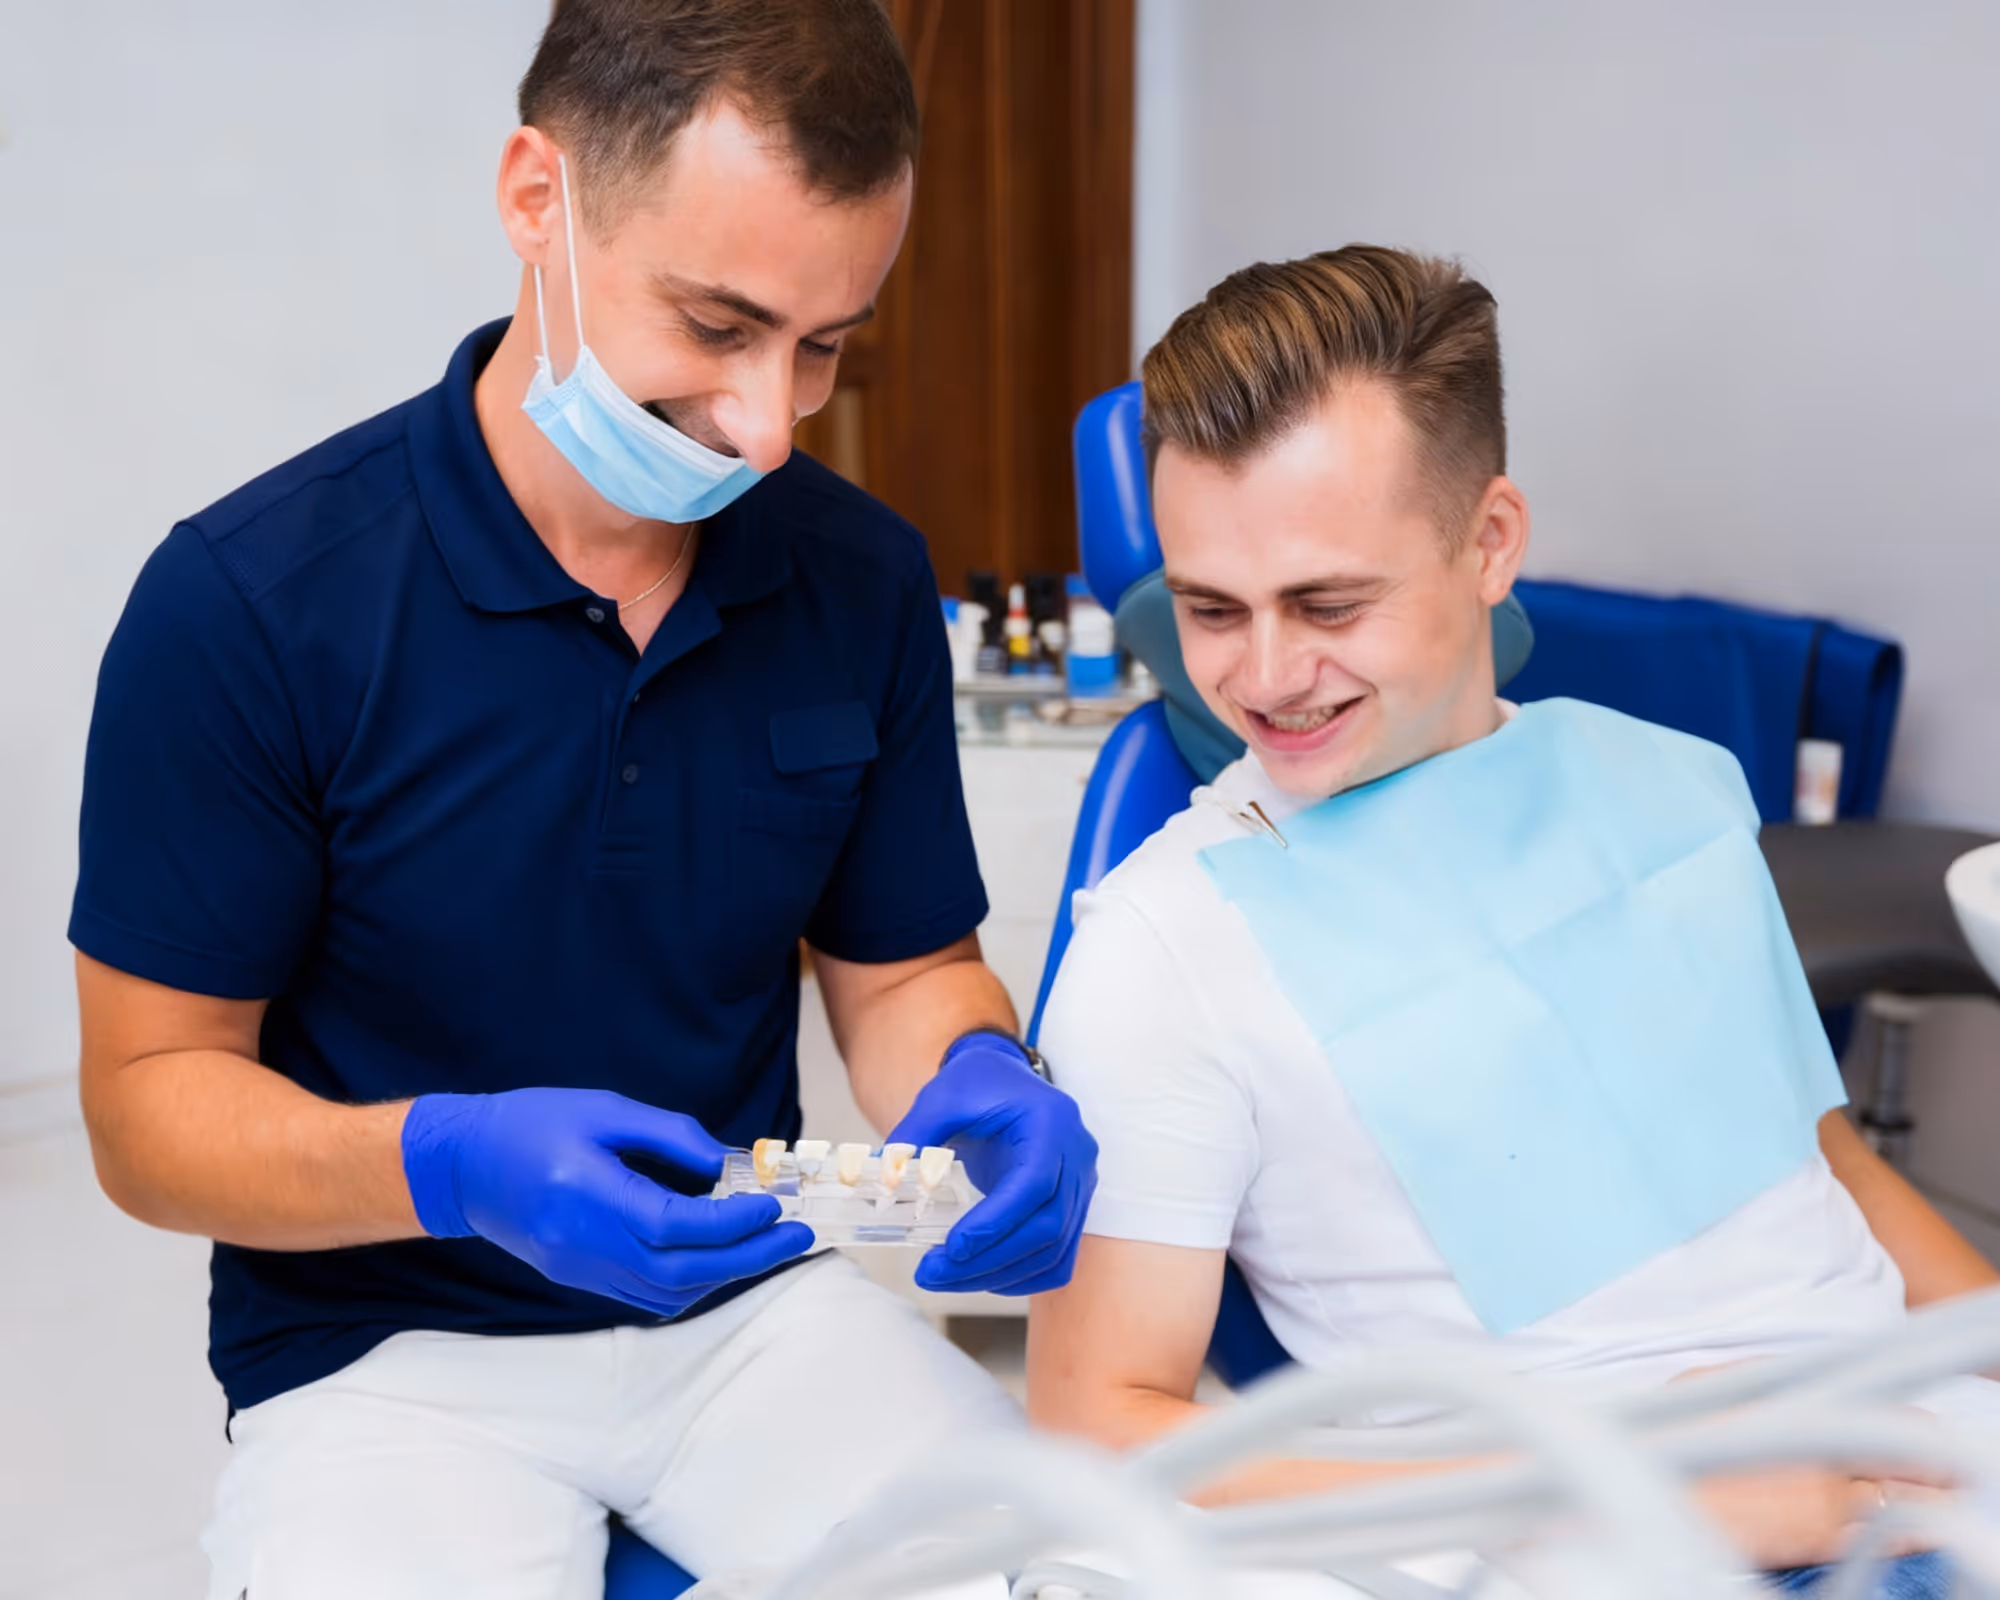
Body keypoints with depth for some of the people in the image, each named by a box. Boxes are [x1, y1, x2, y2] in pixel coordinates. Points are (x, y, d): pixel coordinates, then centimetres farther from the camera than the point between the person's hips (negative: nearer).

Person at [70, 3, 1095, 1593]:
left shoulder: (863, 580, -3)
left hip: (753, 1303, 3)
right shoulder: (248, 601, -15)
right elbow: (150, 1099, -9)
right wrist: (449, 1165, -28)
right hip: (382, 1341, -2)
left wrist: (982, 1082, -16)